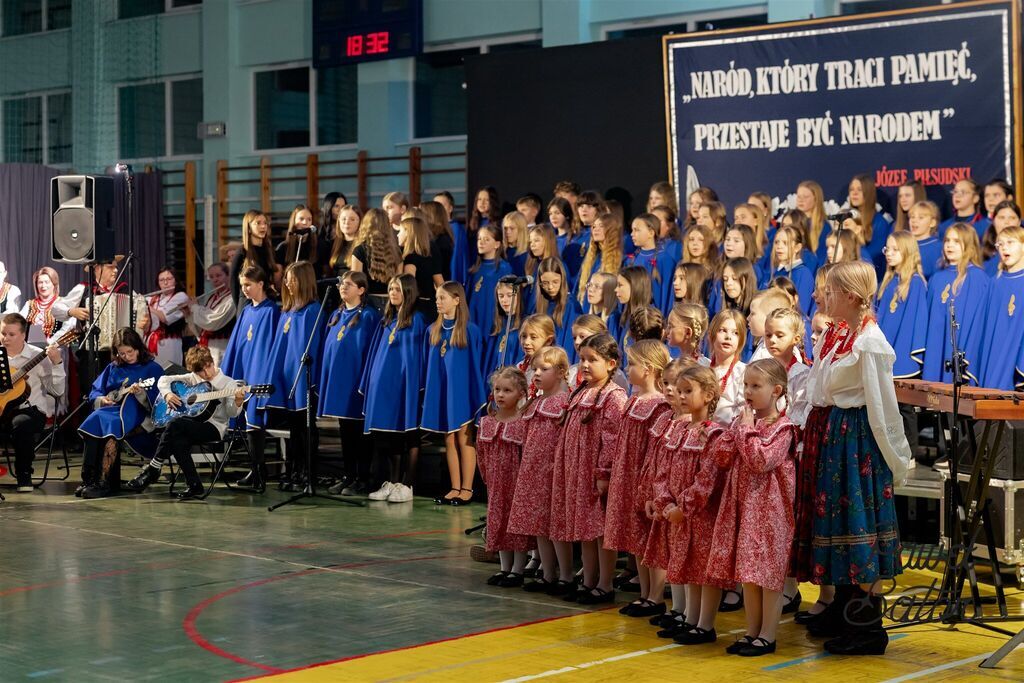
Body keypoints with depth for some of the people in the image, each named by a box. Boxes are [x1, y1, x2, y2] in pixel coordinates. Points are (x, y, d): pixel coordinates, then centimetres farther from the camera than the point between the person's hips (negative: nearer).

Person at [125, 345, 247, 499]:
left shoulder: (228, 383, 1)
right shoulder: (193, 379, 15)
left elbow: (232, 413, -8)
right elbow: (164, 380, 20)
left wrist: (237, 402, -30)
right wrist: (167, 394, -1)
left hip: (214, 427, -5)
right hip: (194, 424, 5)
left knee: (176, 423, -30)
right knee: (178, 442, -32)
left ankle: (153, 468, -21)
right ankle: (194, 485, -24)